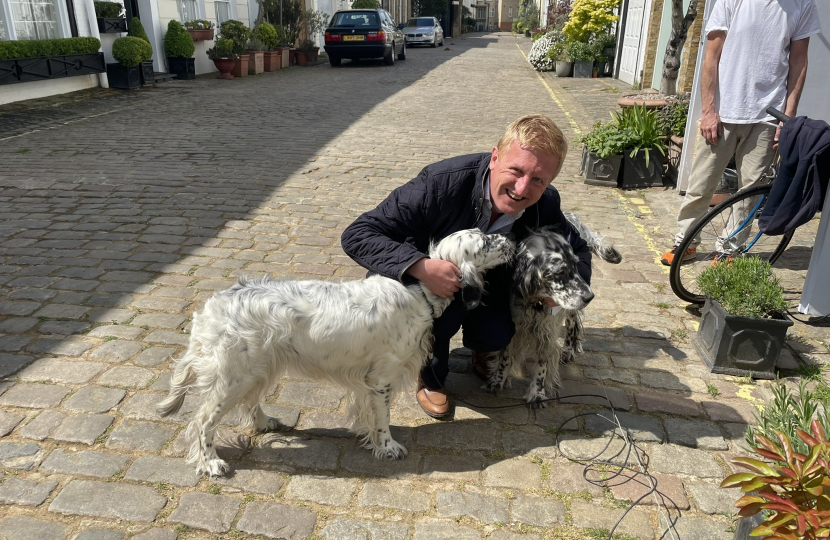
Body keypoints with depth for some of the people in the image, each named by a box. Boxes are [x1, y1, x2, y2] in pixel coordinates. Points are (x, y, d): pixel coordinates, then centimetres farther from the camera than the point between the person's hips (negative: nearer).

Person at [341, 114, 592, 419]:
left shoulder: (545, 205, -20)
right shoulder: (441, 183, -36)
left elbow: (577, 249, 1)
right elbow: (357, 236, -35)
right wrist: (420, 266, -51)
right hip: (423, 280, -4)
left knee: (496, 336, -22)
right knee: (447, 305, -34)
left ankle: (481, 352, 19)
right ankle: (430, 376, -1)